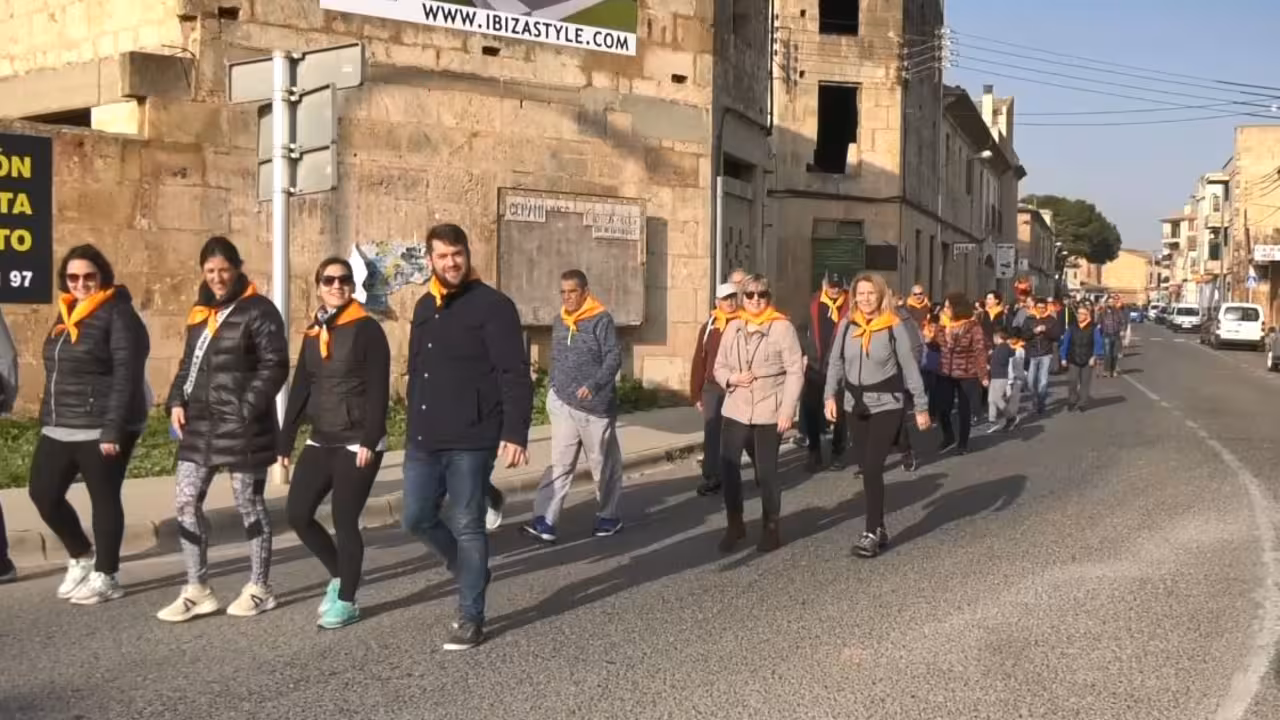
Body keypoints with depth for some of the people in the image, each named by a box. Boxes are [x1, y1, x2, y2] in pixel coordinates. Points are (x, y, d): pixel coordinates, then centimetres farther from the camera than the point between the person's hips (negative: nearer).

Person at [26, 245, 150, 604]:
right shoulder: (67, 313, 15)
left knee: (103, 499, 1)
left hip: (100, 429, -8)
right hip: (59, 428, 8)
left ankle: (105, 576, 14)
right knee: (43, 493, 10)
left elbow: (126, 376, -17)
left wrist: (113, 428, -22)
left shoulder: (118, 314, -10)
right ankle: (81, 556, 29)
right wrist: (48, 418, 18)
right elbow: (57, 371, 20)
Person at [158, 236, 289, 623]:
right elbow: (188, 364, 21)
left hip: (241, 427, -7)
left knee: (250, 505, 4)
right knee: (186, 503, 5)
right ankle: (197, 590, 15)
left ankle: (259, 589, 16)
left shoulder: (258, 311, -8)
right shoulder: (201, 313, 15)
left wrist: (246, 408, -20)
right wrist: (177, 402, 5)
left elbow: (275, 366, -14)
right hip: (199, 425, 7)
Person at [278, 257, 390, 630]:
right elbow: (300, 388, 13)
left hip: (357, 442, -7)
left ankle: (346, 601, 15)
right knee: (297, 514, 4)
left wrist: (369, 440, -20)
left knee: (345, 520, -1)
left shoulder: (367, 329, -8)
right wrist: (285, 440, 10)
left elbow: (378, 390, -13)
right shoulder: (313, 333, 12)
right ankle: (339, 575, 25)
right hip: (321, 441, 7)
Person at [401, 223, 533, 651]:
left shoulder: (492, 306, -8)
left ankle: (470, 617, 13)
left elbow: (515, 375, -14)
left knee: (467, 527, 1)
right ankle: (469, 567, 36)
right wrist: (412, 429, 21)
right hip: (424, 440, 7)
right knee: (417, 519, 11)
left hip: (470, 441, -7)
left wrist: (515, 433, -22)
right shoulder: (424, 307, 15)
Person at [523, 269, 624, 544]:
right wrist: (554, 390, 14)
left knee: (603, 465, 8)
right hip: (564, 405, 5)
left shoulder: (601, 320, -9)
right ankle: (545, 521, -7)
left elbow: (614, 357, -16)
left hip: (596, 406, -5)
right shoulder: (559, 322, 11)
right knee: (560, 464, -1)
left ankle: (609, 516, 23)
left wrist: (594, 385, -28)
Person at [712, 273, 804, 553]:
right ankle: (734, 524, 16)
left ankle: (771, 528, 20)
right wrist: (731, 378, -8)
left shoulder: (782, 327, -6)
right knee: (728, 468, -1)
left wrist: (788, 409, -14)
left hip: (769, 412, -4)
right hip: (736, 410, 4)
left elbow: (795, 371, -9)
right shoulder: (733, 327, 8)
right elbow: (719, 366, 14)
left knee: (767, 471, 4)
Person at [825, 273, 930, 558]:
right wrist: (831, 395, -10)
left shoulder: (895, 326, -8)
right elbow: (836, 362, 4)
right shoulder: (847, 325, 2)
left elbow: (910, 367, -5)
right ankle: (879, 528, 20)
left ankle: (872, 533, -5)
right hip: (856, 406, 4)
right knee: (868, 470, 9)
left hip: (887, 405, -4)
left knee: (872, 468, -12)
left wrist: (921, 406, -4)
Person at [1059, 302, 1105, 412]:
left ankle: (1083, 404, 14)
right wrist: (1064, 358, 2)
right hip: (1073, 360, 1)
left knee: (1085, 382, 5)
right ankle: (1072, 402, 9)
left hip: (1087, 361, -1)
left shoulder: (1094, 328, -4)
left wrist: (1095, 357, -14)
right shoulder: (1072, 328, 3)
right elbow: (1065, 343, 5)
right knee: (1072, 381, -5)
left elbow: (1098, 343, -5)